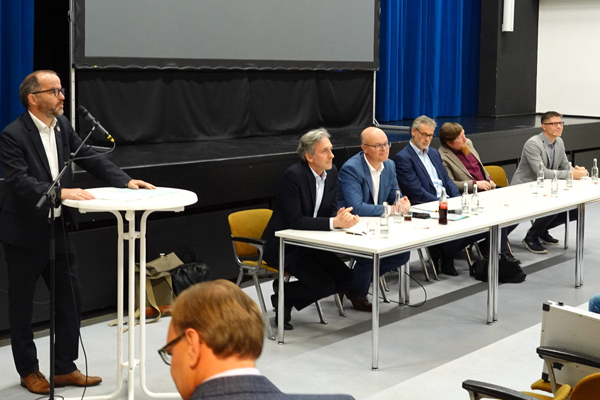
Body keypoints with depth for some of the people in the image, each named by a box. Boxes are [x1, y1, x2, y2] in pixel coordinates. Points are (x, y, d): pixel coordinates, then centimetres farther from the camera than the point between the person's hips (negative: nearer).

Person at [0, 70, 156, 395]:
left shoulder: (62, 126, 3)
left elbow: (89, 158, 6)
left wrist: (125, 181, -6)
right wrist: (61, 192, -37)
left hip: (57, 228, 7)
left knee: (70, 298, 9)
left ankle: (65, 368, 22)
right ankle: (28, 370, 24)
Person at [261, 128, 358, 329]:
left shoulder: (331, 171, 1)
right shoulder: (293, 175, -22)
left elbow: (332, 208, 7)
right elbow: (295, 221, -27)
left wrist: (341, 216, -19)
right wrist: (334, 222, -33)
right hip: (284, 245, -8)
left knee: (345, 279, -5)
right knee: (325, 285, -21)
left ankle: (287, 295, 8)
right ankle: (282, 297, 4)